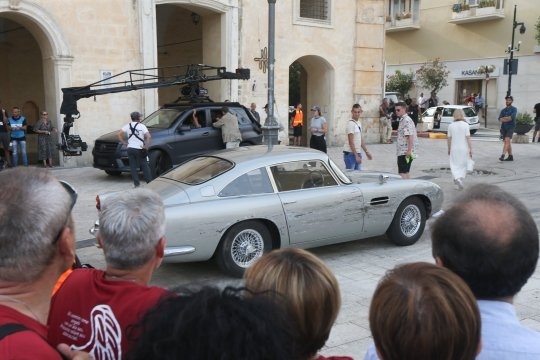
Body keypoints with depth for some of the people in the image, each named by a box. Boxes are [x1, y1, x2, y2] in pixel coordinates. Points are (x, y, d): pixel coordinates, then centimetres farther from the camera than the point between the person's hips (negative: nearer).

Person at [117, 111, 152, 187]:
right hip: (139, 149, -3)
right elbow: (149, 136, -19)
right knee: (144, 166, 7)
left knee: (133, 167, 7)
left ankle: (136, 183, 6)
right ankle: (149, 182, 9)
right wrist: (146, 147, -10)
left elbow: (118, 134, -1)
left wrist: (124, 142, 3)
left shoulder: (128, 126, 5)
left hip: (130, 149, 3)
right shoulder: (142, 126, -6)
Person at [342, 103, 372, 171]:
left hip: (358, 153, 9)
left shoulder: (359, 123, 13)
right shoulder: (350, 123, -13)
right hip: (350, 153, -9)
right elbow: (351, 141, -17)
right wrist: (356, 155, -19)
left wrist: (366, 152, 21)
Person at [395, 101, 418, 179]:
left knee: (402, 173, -9)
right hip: (403, 151, 10)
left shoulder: (406, 120, -14)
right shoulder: (402, 120, 18)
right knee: (406, 172, 15)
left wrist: (409, 150, -27)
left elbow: (410, 136, -22)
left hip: (404, 152, -10)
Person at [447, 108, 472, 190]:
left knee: (455, 165, 6)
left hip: (454, 149, 1)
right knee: (463, 165, 14)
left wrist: (449, 149, 14)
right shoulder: (465, 125, -8)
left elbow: (449, 139, 1)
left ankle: (457, 178, -14)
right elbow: (468, 138, -9)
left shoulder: (451, 126, -3)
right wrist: (471, 149, -3)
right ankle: (461, 179, 7)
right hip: (464, 149, -1)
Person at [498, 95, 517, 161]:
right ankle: (510, 156, 16)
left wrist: (504, 118, -5)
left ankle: (503, 155, -28)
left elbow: (511, 117, -14)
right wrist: (508, 118, -13)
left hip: (510, 127, -6)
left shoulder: (514, 109, 2)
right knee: (507, 142, 9)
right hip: (503, 127, 6)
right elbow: (500, 119, 1)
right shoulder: (503, 110, 16)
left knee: (507, 140, -19)